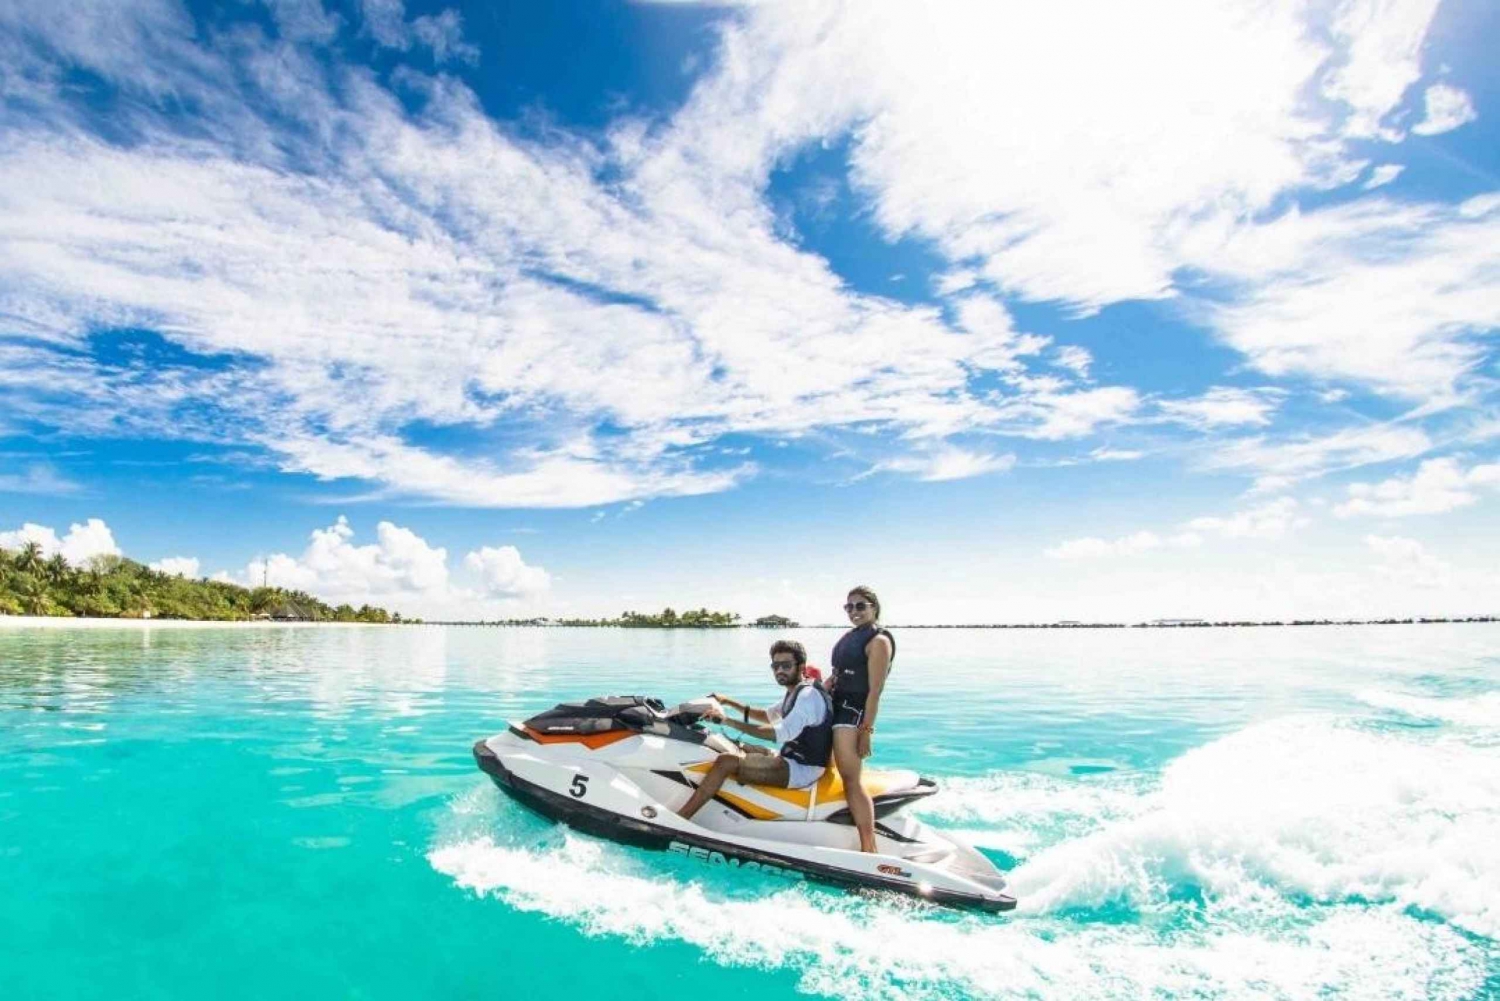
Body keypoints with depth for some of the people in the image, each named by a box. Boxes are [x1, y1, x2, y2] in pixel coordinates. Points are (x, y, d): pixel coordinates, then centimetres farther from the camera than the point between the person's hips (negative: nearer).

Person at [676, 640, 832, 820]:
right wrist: (729, 702, 19)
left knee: (727, 761, -24)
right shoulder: (794, 692, 14)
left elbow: (781, 733, -30)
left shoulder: (809, 695, -18)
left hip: (802, 770, -11)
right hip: (792, 759, 11)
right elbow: (768, 716, 29)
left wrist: (728, 720, -30)